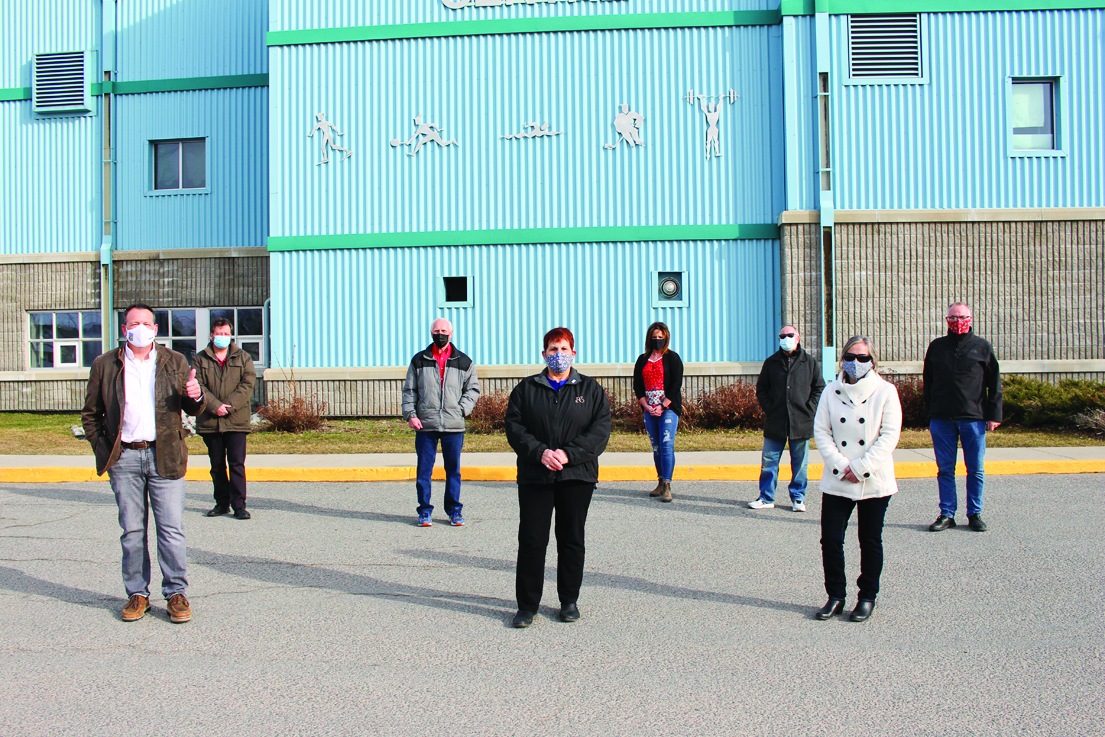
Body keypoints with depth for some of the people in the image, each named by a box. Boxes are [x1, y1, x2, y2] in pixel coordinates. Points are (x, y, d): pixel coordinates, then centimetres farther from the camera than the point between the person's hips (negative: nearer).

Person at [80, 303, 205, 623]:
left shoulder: (175, 362, 8)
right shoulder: (105, 365, 8)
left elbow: (192, 409, 11)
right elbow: (90, 414, 12)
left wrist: (195, 397, -13)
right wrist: (102, 449, 1)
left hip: (164, 456, 0)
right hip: (124, 459, 1)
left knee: (171, 530, -1)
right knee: (131, 530, 7)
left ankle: (176, 593, 9)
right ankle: (137, 593, 18)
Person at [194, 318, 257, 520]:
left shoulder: (243, 358, 8)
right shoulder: (200, 359, 9)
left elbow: (248, 384, -2)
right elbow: (198, 385, -2)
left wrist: (229, 406, -13)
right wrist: (215, 406, -15)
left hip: (236, 420, -1)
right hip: (209, 421, 2)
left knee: (237, 464, -5)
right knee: (217, 465, 9)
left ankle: (239, 505, -1)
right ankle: (222, 503, 19)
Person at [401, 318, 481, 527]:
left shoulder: (464, 362, 9)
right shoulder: (419, 360, 9)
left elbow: (473, 389, 12)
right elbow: (409, 390, 10)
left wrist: (462, 409, -2)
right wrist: (410, 414, -2)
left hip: (454, 426, 0)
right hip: (425, 426, 0)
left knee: (453, 469, 6)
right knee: (424, 469, 3)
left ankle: (454, 510, 18)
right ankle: (425, 510, 15)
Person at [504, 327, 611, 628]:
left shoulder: (591, 389, 7)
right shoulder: (526, 389, 8)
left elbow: (600, 431, -2)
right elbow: (514, 428, 1)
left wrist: (568, 454, -14)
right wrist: (541, 453, -15)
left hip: (577, 476, 0)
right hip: (534, 476, 0)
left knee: (572, 539, 8)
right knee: (531, 540, -1)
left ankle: (569, 601, 22)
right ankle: (527, 605, 9)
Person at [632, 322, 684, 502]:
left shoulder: (672, 358, 1)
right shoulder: (642, 359, 13)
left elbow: (676, 384, -5)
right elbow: (637, 385, 11)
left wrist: (662, 406, -12)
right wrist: (646, 406, -3)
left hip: (668, 408, -4)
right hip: (649, 409, 4)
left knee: (666, 445, -11)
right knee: (656, 447, 7)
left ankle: (667, 486, -12)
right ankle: (661, 483, 14)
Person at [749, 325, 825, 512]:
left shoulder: (810, 362, 5)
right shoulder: (771, 362, 7)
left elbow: (819, 388, 8)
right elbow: (761, 389, 12)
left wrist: (809, 409, -3)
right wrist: (768, 408, -1)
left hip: (801, 423, -1)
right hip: (775, 423, 1)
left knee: (799, 463, 7)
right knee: (769, 461, 3)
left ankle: (798, 498, 19)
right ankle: (766, 498, 12)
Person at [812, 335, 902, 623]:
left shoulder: (885, 391, -2)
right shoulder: (831, 392, 5)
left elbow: (890, 435, -8)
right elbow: (821, 431, 0)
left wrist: (861, 468, -14)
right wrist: (841, 466, -11)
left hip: (874, 483, -2)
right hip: (836, 481, 2)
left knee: (870, 542, 8)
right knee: (830, 539, 0)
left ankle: (867, 598, 24)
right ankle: (835, 596, 17)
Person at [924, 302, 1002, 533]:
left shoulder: (982, 347, 6)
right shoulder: (936, 347, 10)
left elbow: (994, 384, 6)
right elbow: (928, 382, 13)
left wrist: (994, 414, 0)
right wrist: (929, 413, 8)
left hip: (973, 418, -1)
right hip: (941, 419, 1)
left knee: (975, 470, 4)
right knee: (945, 469, 5)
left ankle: (974, 514, 16)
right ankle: (947, 514, 13)